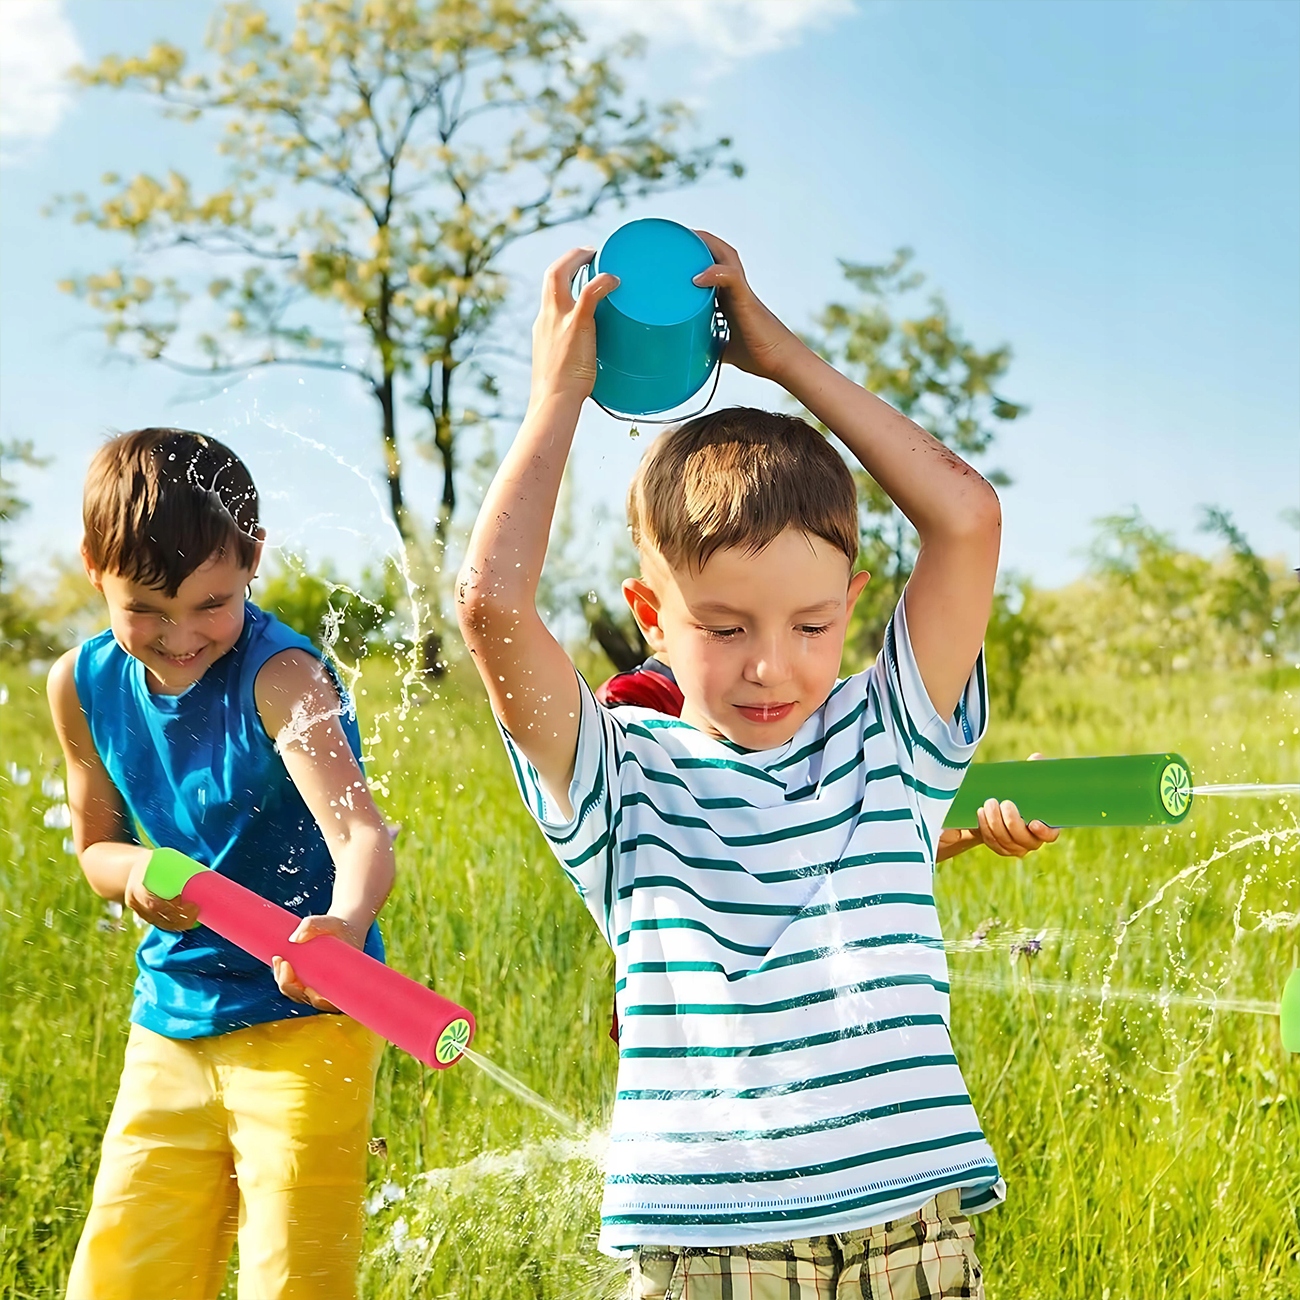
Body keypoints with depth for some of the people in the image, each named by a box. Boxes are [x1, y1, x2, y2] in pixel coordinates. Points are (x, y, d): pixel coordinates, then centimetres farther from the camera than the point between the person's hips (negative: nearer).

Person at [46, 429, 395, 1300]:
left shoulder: (280, 677, -20)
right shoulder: (84, 685, -1)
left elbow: (362, 833, -35)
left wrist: (345, 922, -58)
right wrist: (139, 874, -12)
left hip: (302, 1019, -6)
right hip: (169, 1024, 6)